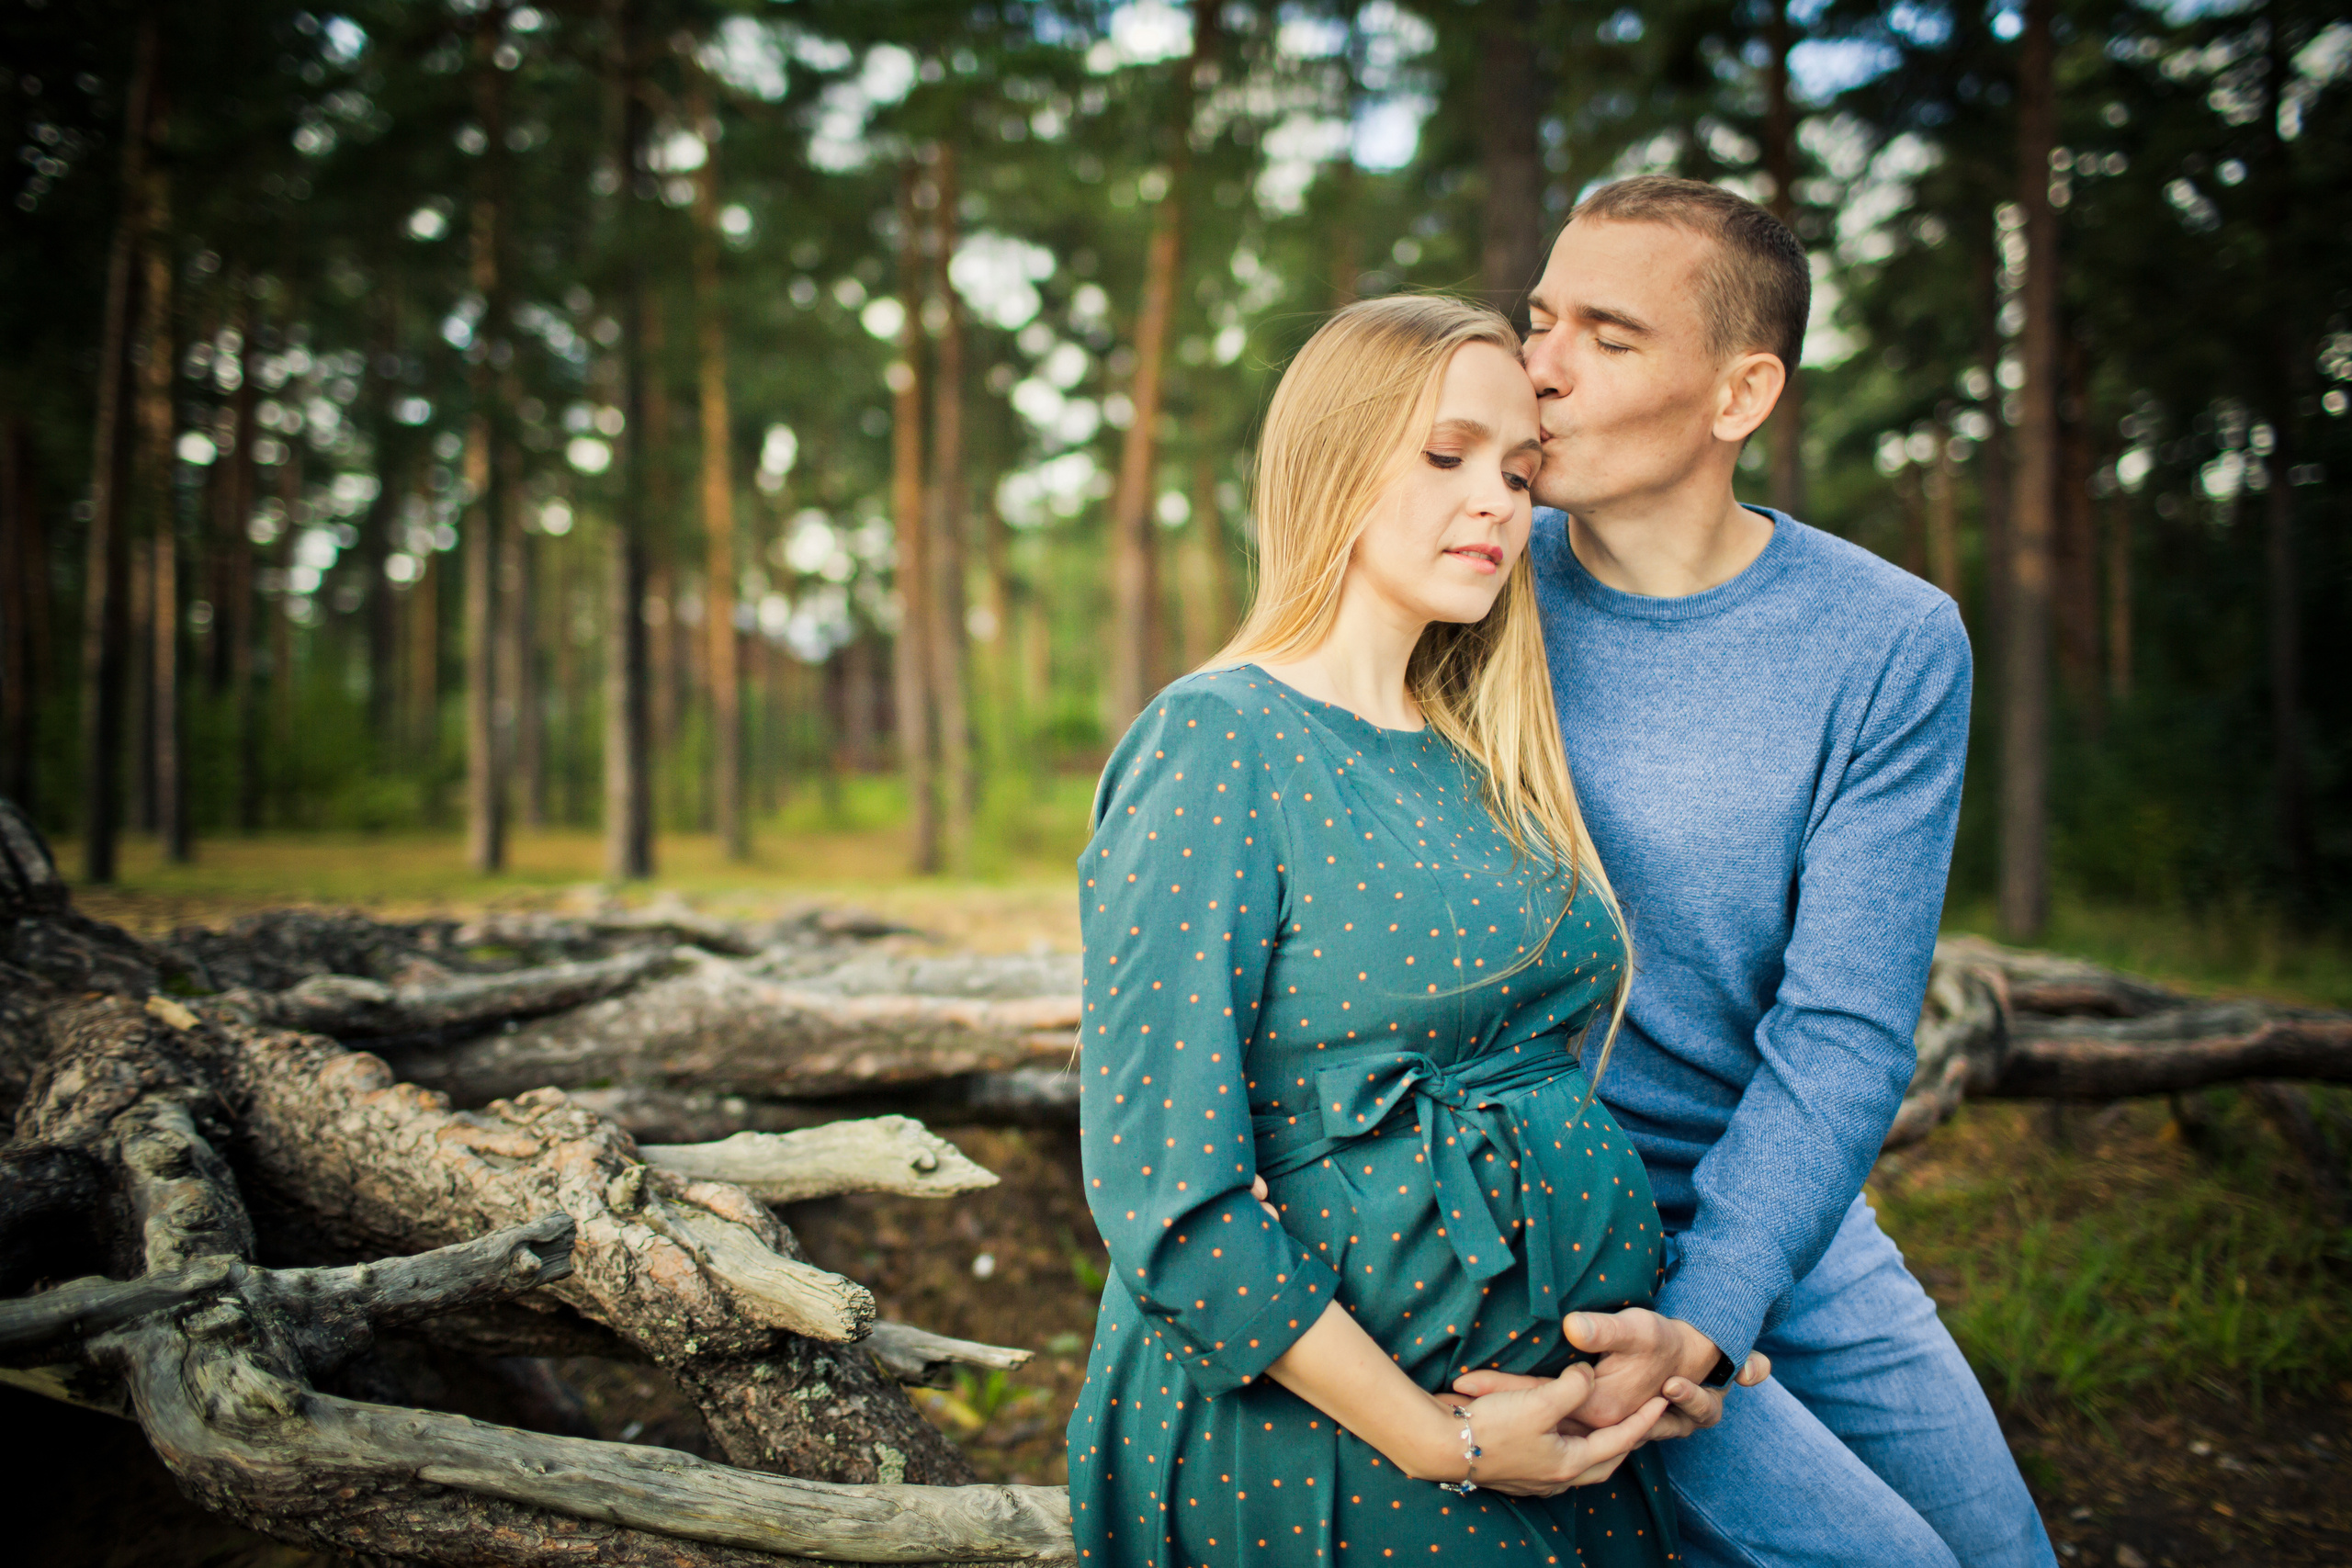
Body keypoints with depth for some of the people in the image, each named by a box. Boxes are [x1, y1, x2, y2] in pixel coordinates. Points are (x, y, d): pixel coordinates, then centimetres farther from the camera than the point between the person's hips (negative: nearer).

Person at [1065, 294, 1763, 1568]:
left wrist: (1660, 1324, -2)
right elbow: (1166, 1190, -19)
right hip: (1322, 1450, -7)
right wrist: (1441, 1443, -17)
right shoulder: (1219, 745, -15)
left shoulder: (1476, 762, 7)